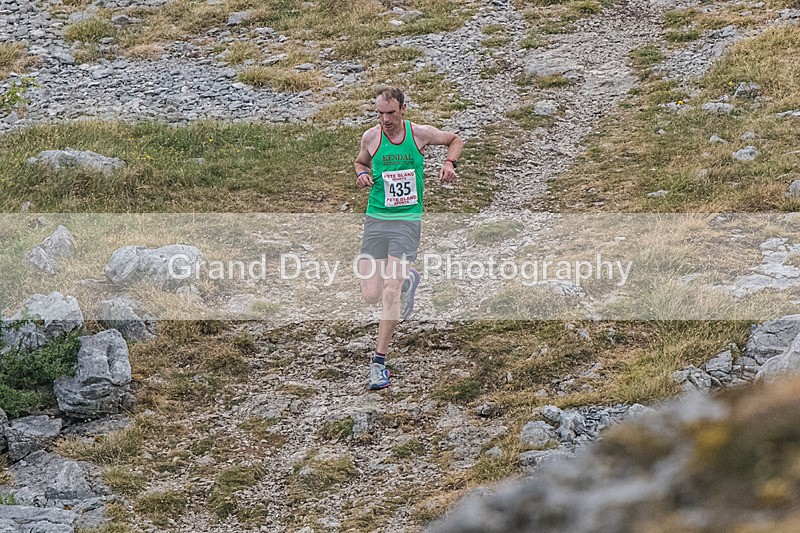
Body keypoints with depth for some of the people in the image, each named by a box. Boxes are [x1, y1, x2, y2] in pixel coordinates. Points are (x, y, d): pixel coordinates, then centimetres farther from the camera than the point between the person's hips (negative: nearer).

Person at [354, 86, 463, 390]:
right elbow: (361, 162, 22)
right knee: (370, 295, -3)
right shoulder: (370, 137, 1)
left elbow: (455, 140, 17)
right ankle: (407, 279, 32)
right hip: (376, 219, 2)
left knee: (391, 291, -15)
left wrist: (450, 163, -2)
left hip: (407, 220, -2)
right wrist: (362, 174, -1)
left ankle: (379, 362, -7)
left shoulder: (420, 134, -2)